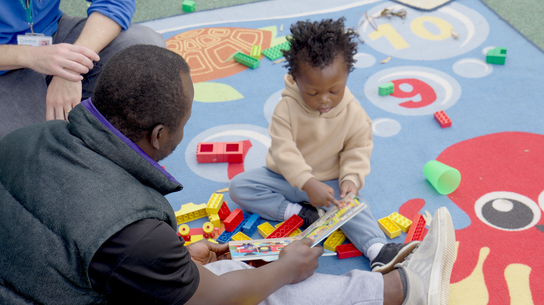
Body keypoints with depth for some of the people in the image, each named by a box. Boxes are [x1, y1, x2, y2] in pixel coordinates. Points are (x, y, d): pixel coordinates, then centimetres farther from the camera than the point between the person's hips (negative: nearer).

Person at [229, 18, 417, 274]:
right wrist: (308, 184, -37)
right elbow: (283, 150, -26)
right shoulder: (287, 108, -21)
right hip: (286, 177, 1)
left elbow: (357, 150, -7)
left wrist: (351, 179, -28)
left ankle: (379, 251, -35)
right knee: (238, 186, -17)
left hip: (330, 180, 0)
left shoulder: (354, 114, -14)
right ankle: (299, 213, -21)